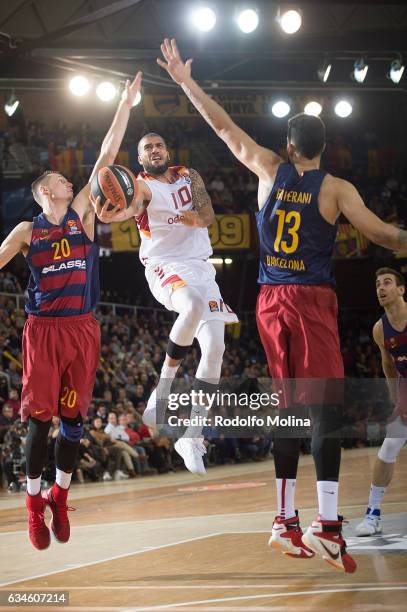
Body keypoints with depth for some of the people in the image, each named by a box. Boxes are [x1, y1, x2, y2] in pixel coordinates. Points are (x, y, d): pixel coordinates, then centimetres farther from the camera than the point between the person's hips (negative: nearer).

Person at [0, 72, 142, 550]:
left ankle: (59, 498, 19)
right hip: (43, 330, -3)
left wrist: (126, 104, 1)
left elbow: (107, 156, 5)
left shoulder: (82, 213, 9)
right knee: (39, 418, -3)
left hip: (82, 329, 3)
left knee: (73, 417, 5)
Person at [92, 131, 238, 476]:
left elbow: (208, 215, 2)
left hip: (200, 265, 5)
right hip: (165, 267, -5)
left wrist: (197, 218, -24)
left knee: (215, 347, -7)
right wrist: (113, 215, -50)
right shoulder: (142, 186, -2)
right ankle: (165, 384, -20)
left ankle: (193, 437, -1)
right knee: (194, 305, -39)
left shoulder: (189, 176, 14)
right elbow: (133, 206, -25)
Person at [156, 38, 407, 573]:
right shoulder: (336, 188, -5)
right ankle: (327, 522, -22)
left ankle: (286, 519, 8)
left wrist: (185, 82, 19)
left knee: (290, 404, 10)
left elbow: (225, 128, 11)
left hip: (271, 301, 4)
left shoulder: (270, 169, 4)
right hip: (313, 301, -4)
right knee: (326, 404, -10)